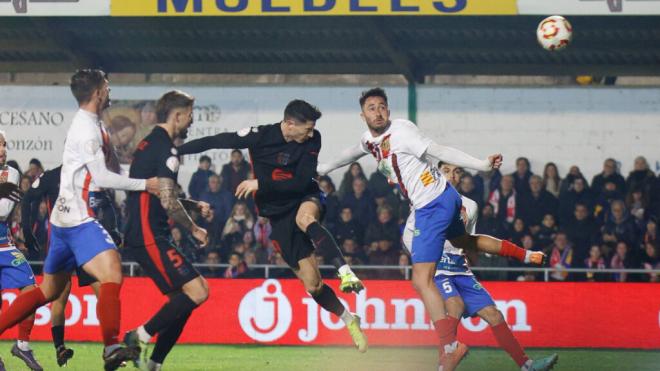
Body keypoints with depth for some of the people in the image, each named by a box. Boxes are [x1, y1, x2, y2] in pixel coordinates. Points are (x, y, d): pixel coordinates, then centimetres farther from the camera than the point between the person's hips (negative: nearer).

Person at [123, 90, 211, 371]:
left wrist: (194, 206, 24)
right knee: (197, 292, -16)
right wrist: (194, 230, -5)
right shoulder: (165, 149, -13)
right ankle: (141, 336, -10)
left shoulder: (148, 144, 18)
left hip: (140, 234, 10)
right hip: (149, 237, -10)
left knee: (183, 297, 12)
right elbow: (167, 201, -18)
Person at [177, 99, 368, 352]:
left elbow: (302, 182, -19)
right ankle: (349, 320, 15)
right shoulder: (259, 136, -16)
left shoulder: (312, 140, -13)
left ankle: (346, 273, -45)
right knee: (312, 284, -5)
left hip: (305, 199, 0)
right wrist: (172, 152, -10)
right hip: (278, 214, 0)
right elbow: (215, 142, -9)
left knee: (305, 218, -40)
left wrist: (260, 184, -25)